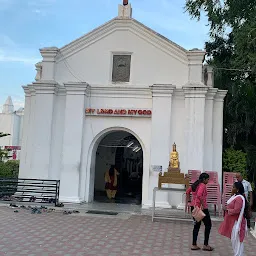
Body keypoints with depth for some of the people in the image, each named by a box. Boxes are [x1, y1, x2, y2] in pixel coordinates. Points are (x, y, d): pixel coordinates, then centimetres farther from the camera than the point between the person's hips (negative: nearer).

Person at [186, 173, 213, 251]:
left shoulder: (194, 185, 11)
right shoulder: (203, 185, -14)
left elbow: (187, 192, 19)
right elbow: (199, 195, -30)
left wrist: (189, 201, 18)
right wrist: (203, 204, -22)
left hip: (194, 207, 8)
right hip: (202, 208, -8)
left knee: (197, 225, 14)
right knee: (208, 225, 7)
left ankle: (194, 245, 16)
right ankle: (205, 245, 10)